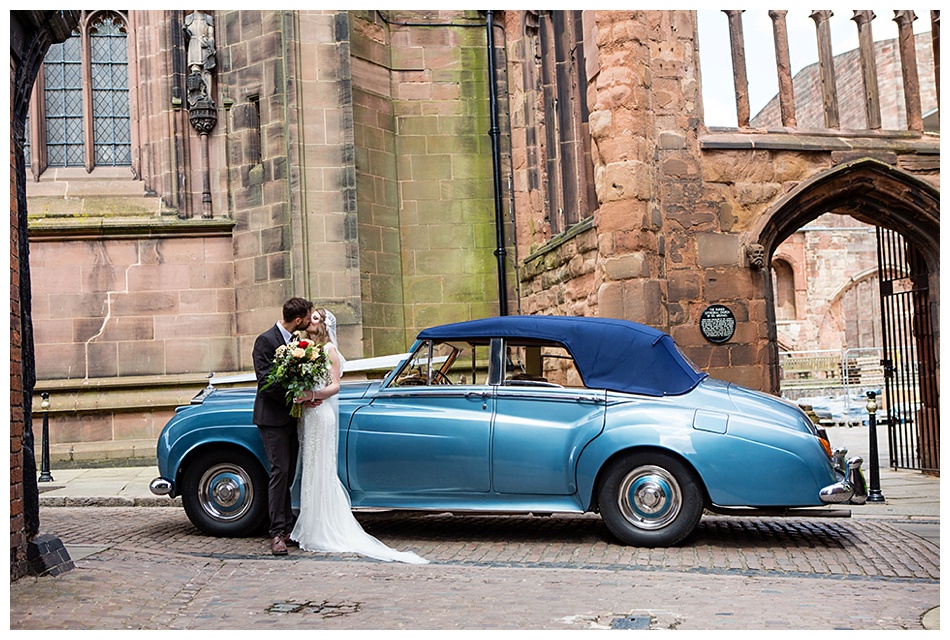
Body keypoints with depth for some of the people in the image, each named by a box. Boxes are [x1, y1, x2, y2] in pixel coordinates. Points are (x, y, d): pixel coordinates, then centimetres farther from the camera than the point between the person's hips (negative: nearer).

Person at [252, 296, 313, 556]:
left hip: (292, 416, 7)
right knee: (280, 471, -9)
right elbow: (265, 381, -17)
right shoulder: (266, 341, -12)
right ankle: (278, 533, -4)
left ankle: (288, 527, 15)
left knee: (289, 472, 9)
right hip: (273, 417, -7)